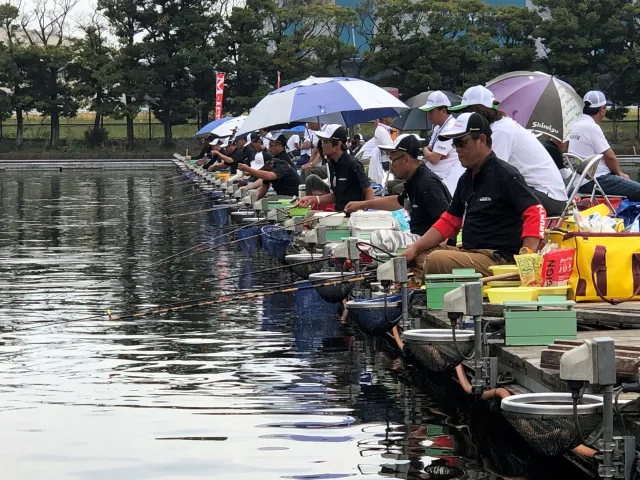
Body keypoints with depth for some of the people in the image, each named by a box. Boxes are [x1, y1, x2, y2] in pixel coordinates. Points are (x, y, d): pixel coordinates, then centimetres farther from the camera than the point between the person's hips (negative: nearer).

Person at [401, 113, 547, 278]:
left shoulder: (504, 174, -9)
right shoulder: (466, 179, 19)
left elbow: (536, 212, -17)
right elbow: (448, 221, 23)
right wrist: (415, 249, 12)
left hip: (498, 259, -9)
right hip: (469, 252, 9)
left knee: (436, 260, -28)